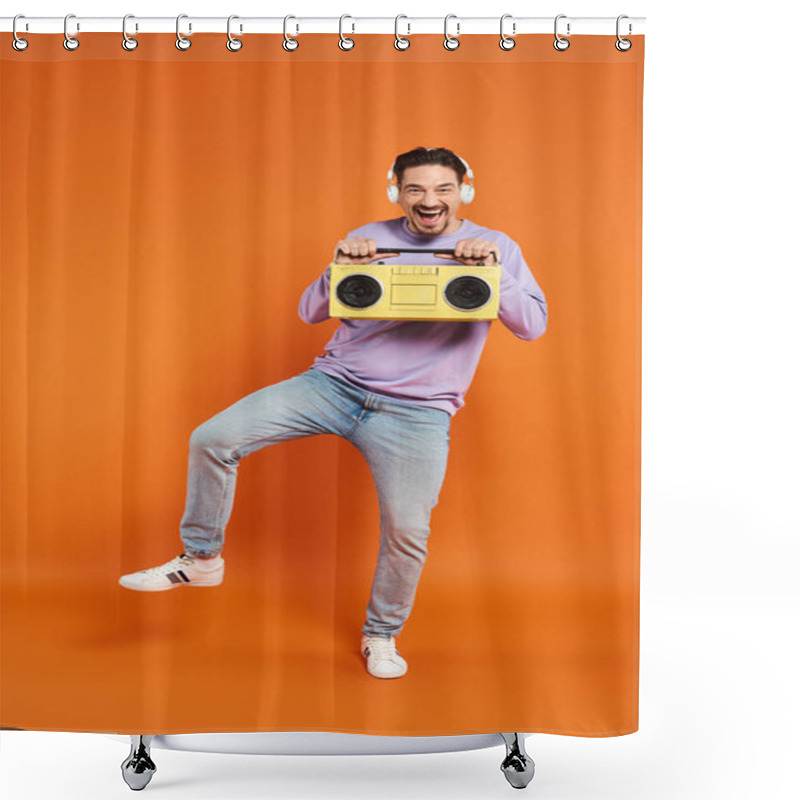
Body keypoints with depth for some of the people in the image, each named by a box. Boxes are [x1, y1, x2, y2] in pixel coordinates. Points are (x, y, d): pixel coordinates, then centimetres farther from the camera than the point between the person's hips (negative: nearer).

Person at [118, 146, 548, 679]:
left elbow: (533, 325, -5)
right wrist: (339, 270, -13)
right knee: (213, 439, -9)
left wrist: (492, 272, -20)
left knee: (407, 531, -10)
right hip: (334, 383, 2)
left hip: (415, 411, -1)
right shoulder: (370, 239, 8)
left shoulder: (496, 247, 4)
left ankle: (382, 636, 22)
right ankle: (201, 558, 14)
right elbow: (310, 313, 7)